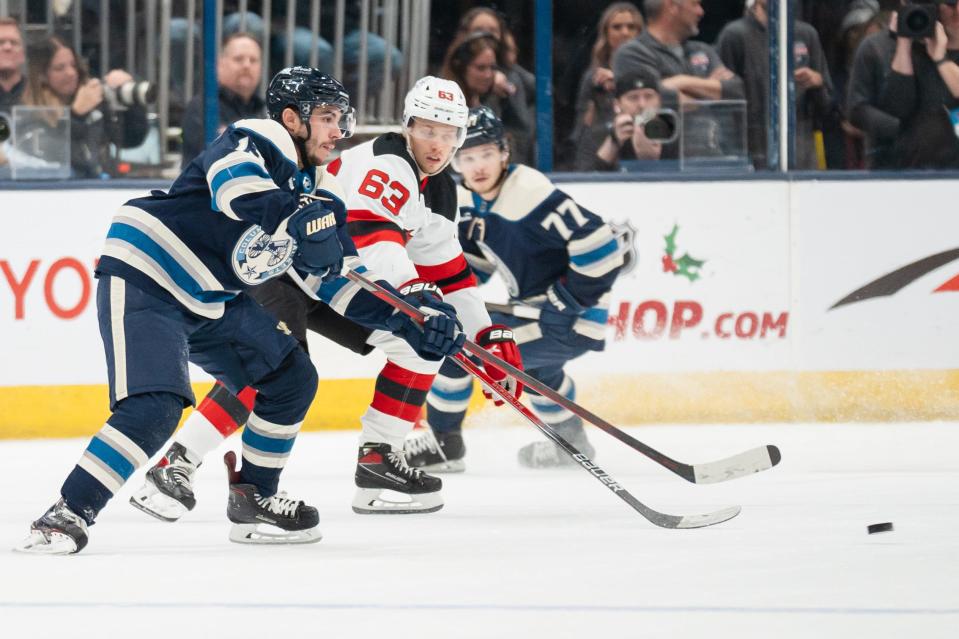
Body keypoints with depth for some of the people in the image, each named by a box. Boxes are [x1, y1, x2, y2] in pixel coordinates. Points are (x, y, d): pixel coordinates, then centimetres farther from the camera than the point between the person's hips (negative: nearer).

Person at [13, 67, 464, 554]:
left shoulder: (315, 192, 11)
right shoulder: (257, 141, -14)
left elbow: (337, 278, 14)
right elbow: (233, 184, -38)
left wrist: (409, 321, 4)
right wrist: (296, 214, -45)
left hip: (209, 303, 9)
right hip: (141, 280, -9)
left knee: (292, 379, 9)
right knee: (155, 408, -24)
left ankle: (252, 500, 21)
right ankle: (67, 516, -21)